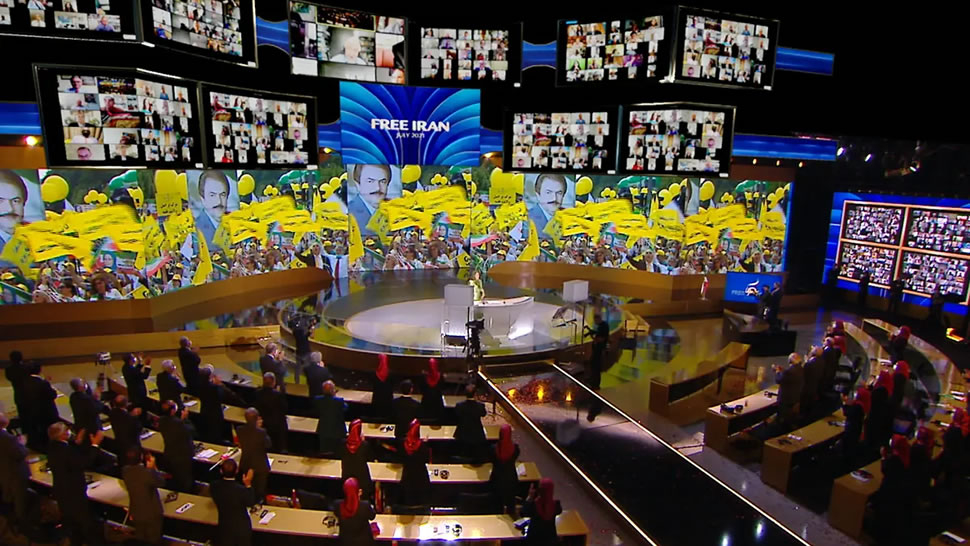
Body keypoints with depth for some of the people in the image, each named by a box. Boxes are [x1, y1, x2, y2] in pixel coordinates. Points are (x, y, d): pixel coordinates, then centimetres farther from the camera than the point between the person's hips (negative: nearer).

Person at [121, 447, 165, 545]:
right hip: (151, 512, -6)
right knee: (154, 540, 16)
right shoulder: (147, 473, -34)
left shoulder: (125, 470, -14)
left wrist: (147, 468, -5)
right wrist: (153, 468, -14)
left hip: (136, 512, 6)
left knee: (140, 539, 26)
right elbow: (161, 482, -16)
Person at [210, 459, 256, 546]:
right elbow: (251, 503, -13)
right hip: (242, 527, -3)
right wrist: (248, 485, -17)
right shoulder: (242, 490, -33)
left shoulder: (214, 486, -22)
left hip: (224, 527, 3)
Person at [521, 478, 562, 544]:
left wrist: (529, 497, -7)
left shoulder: (533, 504, -27)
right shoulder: (555, 503, -20)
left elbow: (523, 513, -7)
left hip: (534, 538, -2)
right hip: (550, 537, 2)